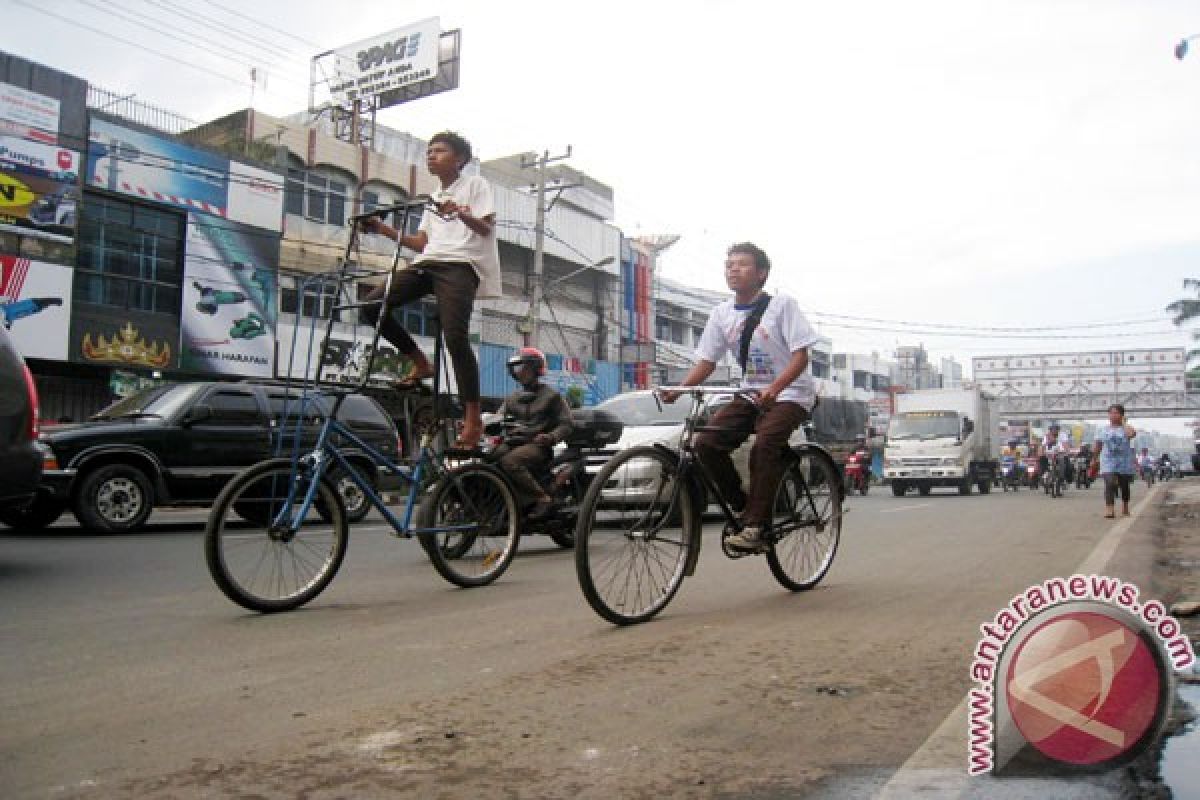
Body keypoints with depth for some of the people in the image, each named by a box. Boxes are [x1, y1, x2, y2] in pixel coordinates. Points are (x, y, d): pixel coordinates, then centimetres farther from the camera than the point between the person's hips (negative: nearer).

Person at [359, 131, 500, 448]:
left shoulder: (475, 184, 11)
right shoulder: (435, 198, 30)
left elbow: (487, 228, -2)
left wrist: (461, 213, -21)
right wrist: (383, 228, 14)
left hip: (460, 265, -7)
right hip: (426, 263, 7)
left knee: (455, 337, -22)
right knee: (373, 306, -13)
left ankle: (473, 417, -16)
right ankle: (420, 363, 3)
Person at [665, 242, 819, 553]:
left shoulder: (782, 304, -9)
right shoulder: (722, 313, 5)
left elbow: (800, 355, -15)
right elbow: (706, 361, 5)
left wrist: (774, 388, -32)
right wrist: (677, 390, -13)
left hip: (790, 392, -5)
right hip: (751, 393, 5)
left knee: (764, 444, -31)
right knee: (706, 442, -14)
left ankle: (755, 527, -23)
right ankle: (744, 507, 3)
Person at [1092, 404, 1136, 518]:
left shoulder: (1126, 428, 1)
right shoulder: (1103, 430, 8)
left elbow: (1132, 433, -25)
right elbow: (1097, 447, 12)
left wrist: (1123, 422, -11)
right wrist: (1094, 460, 10)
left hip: (1124, 463, 0)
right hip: (1108, 463, 0)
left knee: (1124, 487, 15)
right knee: (1110, 484, -18)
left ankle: (1125, 509, 35)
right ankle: (1109, 509, -26)